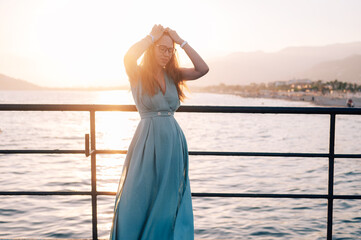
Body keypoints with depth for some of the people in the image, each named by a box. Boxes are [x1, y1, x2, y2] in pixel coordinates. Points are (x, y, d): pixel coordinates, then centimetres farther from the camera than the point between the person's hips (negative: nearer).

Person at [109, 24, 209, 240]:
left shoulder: (173, 75, 9)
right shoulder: (138, 74, -3)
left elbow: (203, 69, -3)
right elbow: (129, 57, -26)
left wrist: (181, 41, -2)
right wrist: (152, 36, -12)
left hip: (174, 142, 4)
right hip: (149, 142, -4)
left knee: (170, 202, 12)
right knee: (140, 200, 4)